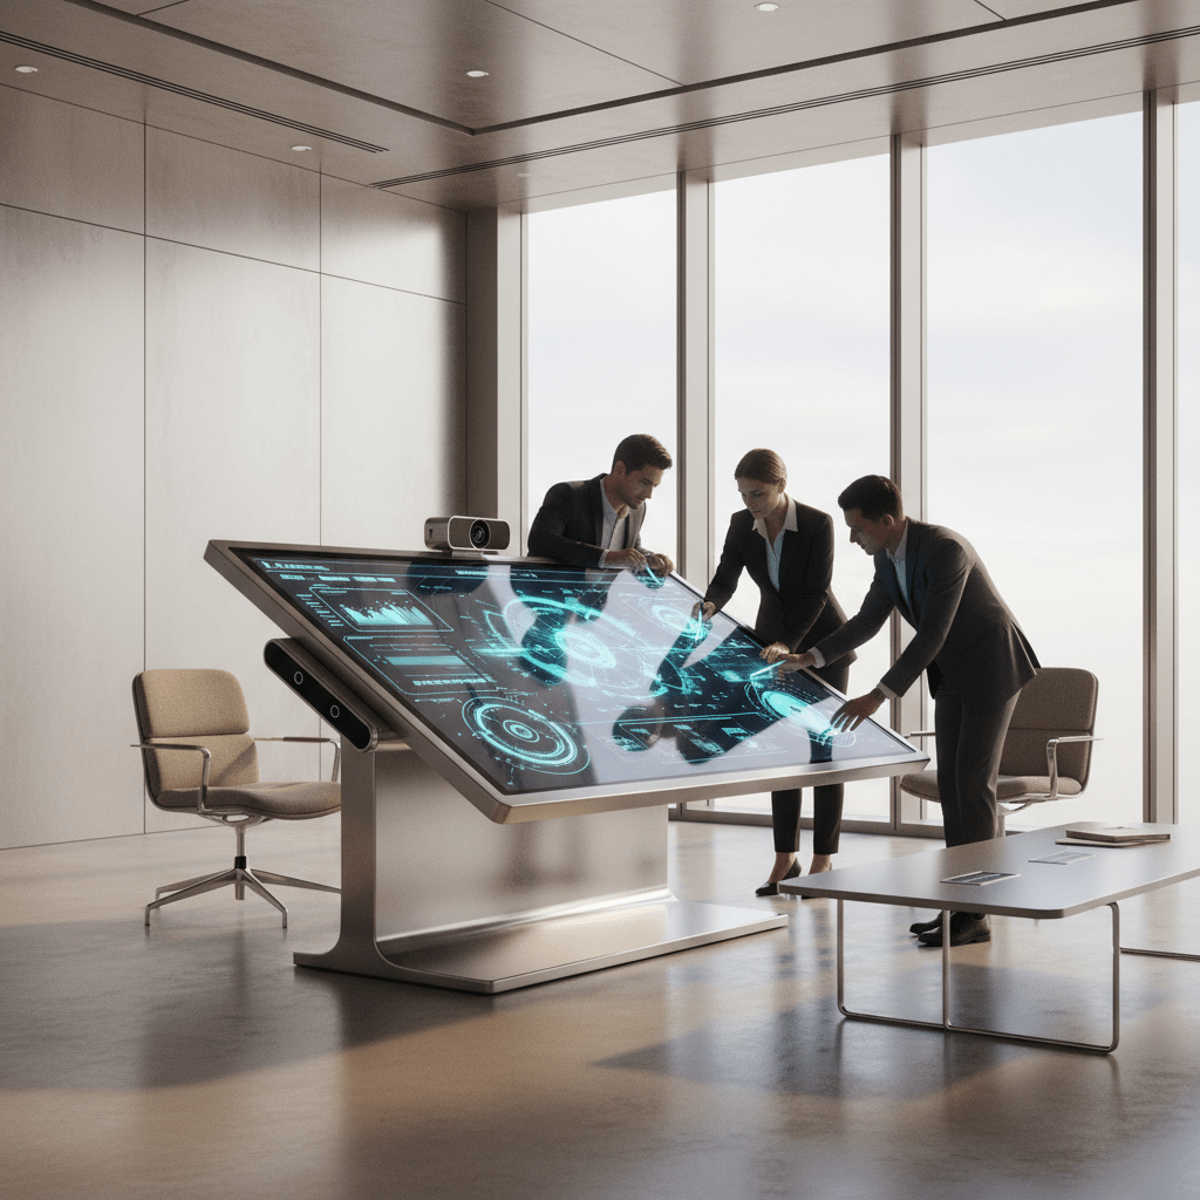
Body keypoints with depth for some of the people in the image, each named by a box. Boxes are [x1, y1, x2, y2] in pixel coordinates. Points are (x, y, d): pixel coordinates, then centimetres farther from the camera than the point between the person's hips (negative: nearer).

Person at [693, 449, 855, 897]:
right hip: (773, 642, 4)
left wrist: (788, 644, -33)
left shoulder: (818, 524, -20)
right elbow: (725, 579, -10)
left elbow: (816, 592, -22)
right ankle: (785, 860, 9)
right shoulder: (741, 525, -7)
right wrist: (709, 605, -32)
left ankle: (823, 860, 6)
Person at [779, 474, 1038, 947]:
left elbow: (931, 635, -31)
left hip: (992, 668, -9)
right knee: (950, 783, 6)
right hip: (953, 672, 9)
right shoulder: (886, 556, -1)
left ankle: (976, 914, -3)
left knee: (973, 783, -9)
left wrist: (879, 696, -32)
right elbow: (868, 620, 11)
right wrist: (811, 657, 0)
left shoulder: (945, 550, -29)